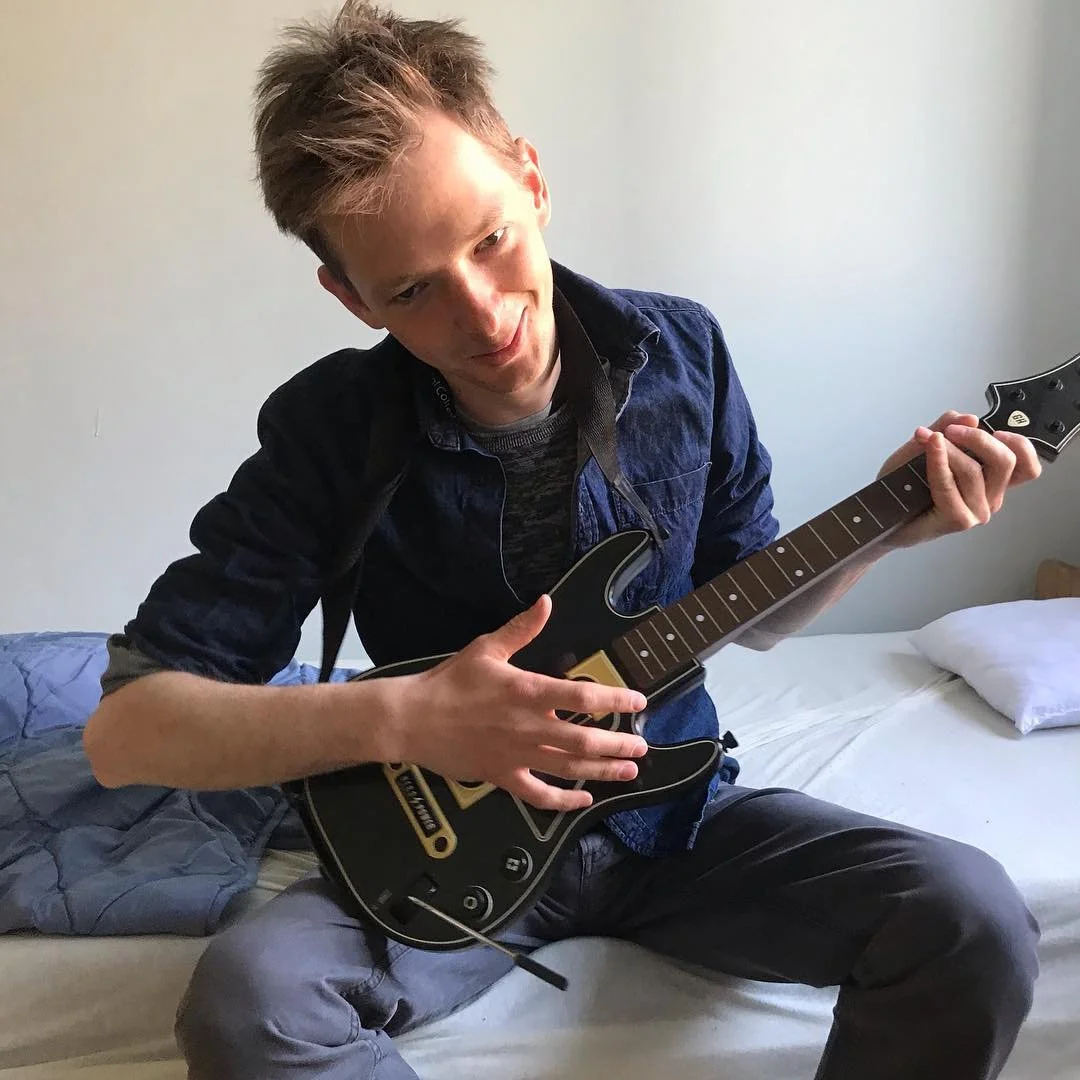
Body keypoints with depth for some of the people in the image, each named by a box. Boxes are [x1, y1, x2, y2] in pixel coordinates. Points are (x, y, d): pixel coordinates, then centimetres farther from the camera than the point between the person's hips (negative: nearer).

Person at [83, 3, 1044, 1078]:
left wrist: (885, 527, -12)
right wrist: (399, 718, -28)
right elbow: (123, 726, -15)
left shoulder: (680, 350, -6)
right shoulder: (328, 430, -15)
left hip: (675, 804, 2)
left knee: (973, 921, -20)